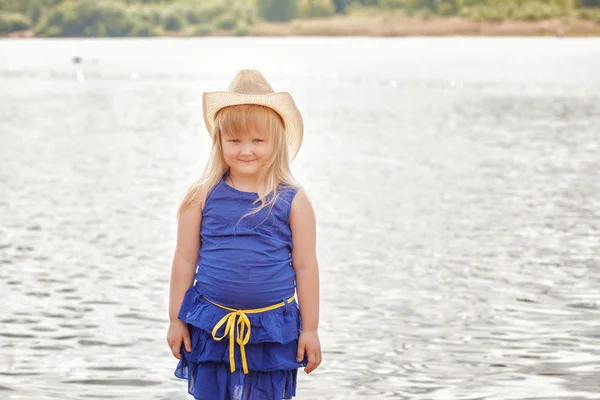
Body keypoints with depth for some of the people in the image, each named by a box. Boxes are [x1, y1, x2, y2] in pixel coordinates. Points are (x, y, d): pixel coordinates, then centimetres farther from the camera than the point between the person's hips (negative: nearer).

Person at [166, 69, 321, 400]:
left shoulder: (292, 200, -4)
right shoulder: (203, 196, -1)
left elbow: (305, 267, 0)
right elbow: (184, 261, 4)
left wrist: (310, 329, 2)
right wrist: (176, 320, 6)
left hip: (272, 329, -1)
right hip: (211, 327, 1)